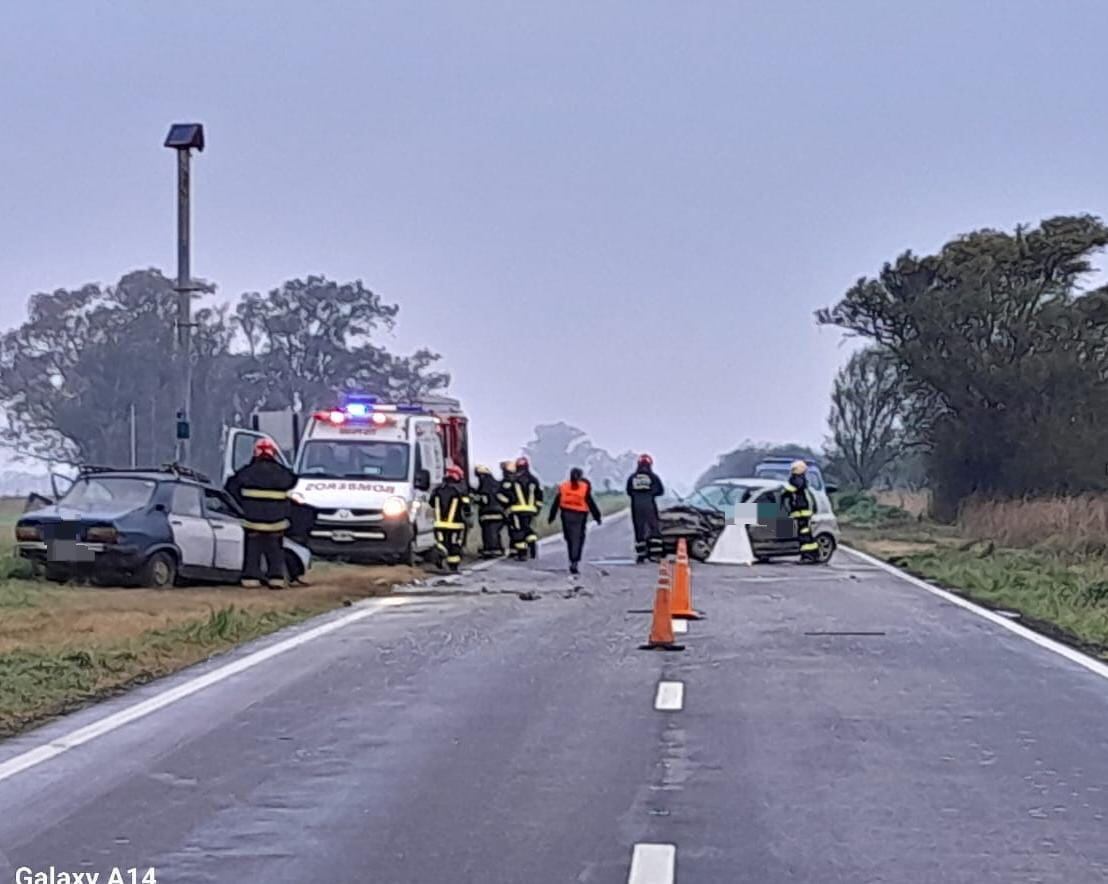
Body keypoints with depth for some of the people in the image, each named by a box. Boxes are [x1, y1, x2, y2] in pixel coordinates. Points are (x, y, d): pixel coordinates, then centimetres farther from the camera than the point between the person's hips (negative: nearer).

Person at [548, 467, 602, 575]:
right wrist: (597, 516, 4)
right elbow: (591, 503, -4)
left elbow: (556, 503, 7)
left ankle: (573, 561, 21)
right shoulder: (585, 487, -5)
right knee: (578, 540, -1)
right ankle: (574, 563, -12)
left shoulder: (563, 487, 3)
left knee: (570, 539, 14)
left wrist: (551, 517, 14)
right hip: (580, 517, -2)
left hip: (566, 516, 2)